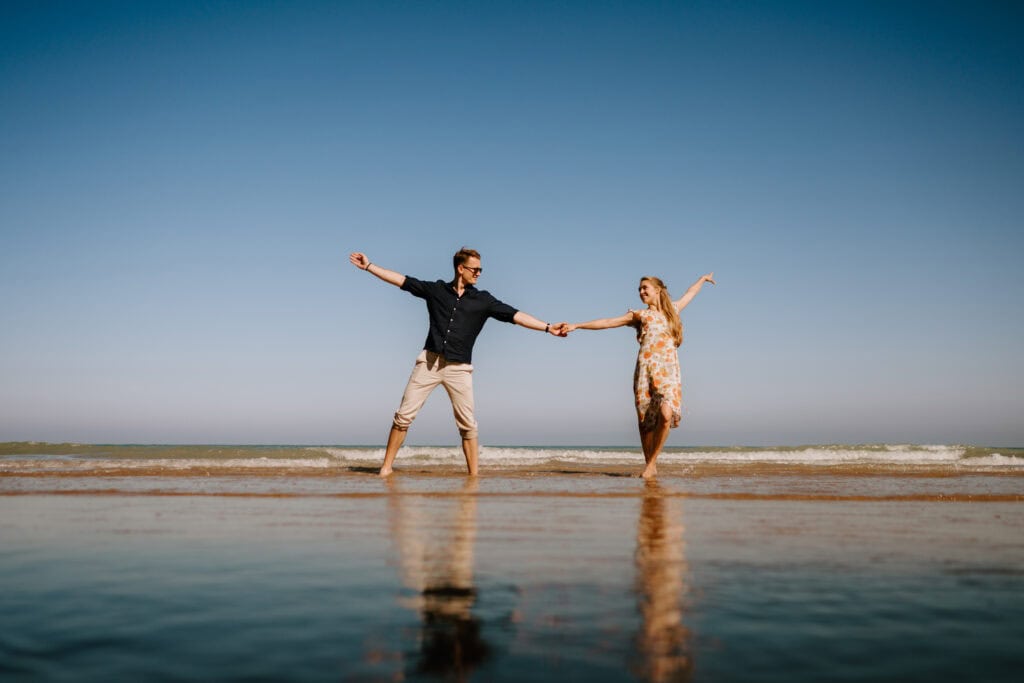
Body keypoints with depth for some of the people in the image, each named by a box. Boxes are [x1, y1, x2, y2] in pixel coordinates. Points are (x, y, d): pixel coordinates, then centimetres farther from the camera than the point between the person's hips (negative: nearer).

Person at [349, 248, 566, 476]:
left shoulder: (483, 300, 6)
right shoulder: (436, 290, 8)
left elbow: (515, 315, 0)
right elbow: (401, 280, 9)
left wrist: (548, 328, -8)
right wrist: (369, 266, 6)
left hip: (459, 369, 0)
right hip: (429, 361, 0)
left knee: (468, 425, -2)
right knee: (404, 415, -2)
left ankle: (474, 474, 5)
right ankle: (386, 467, 7)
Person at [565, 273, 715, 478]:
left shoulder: (672, 309, 18)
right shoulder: (639, 315, 12)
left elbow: (689, 294, 38)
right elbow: (607, 322, 6)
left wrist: (703, 278, 55)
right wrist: (576, 325, 0)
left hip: (669, 371, 0)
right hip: (646, 369, 0)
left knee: (666, 415, -20)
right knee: (646, 420, -2)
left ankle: (651, 463, -10)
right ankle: (651, 466, 9)